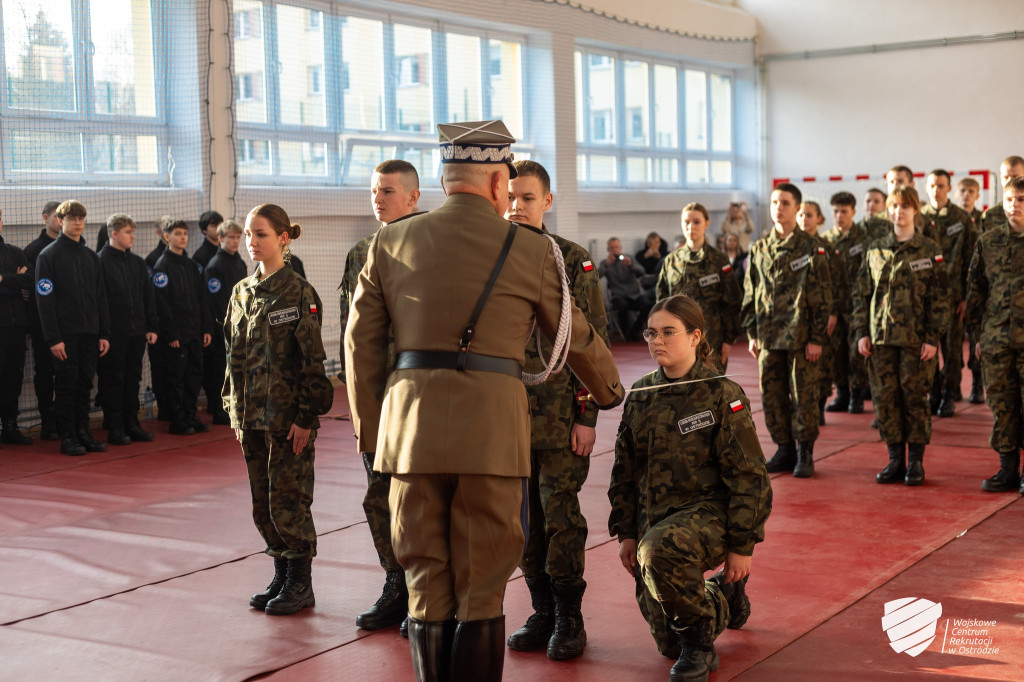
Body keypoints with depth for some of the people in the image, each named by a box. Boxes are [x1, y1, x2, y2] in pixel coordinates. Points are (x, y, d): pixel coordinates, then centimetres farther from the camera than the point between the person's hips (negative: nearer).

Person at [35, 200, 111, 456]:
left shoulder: (91, 256, 14)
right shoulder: (48, 255, -3)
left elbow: (101, 297, 16)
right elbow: (45, 300, -9)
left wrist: (104, 334, 8)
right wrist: (53, 338, -15)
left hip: (89, 333, 5)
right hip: (65, 333, -5)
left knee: (84, 384, 8)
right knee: (66, 384, -2)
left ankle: (83, 433, 15)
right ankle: (67, 437, 4)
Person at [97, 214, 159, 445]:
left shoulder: (137, 262, 13)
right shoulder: (100, 261, -7)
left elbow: (149, 296, 16)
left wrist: (152, 327, 10)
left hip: (137, 332, 6)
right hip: (114, 333, -6)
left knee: (133, 380, 11)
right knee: (113, 381, 0)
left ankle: (132, 425, 18)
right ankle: (114, 429, 6)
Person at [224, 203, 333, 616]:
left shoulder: (298, 292, -9)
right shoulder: (242, 292, 10)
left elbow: (312, 358, -11)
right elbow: (234, 355, 15)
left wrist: (306, 416, -14)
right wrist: (235, 412, 11)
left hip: (288, 415, -6)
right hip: (252, 415, 6)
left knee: (287, 500, -2)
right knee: (262, 504, 11)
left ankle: (301, 583, 10)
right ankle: (281, 575, 24)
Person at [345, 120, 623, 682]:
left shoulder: (390, 244, 9)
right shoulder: (531, 250, 2)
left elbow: (360, 343, 10)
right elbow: (577, 338, 13)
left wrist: (371, 433, 18)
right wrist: (609, 392, 32)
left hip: (411, 427, 3)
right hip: (491, 427, -2)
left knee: (426, 585, 12)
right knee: (480, 589, 6)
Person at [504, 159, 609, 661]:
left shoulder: (573, 260, -1)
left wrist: (587, 414, -8)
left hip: (560, 411, -3)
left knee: (561, 514, -1)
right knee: (526, 515, 9)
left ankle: (569, 618, 12)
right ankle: (542, 612, 21)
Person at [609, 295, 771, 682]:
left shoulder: (721, 395, -10)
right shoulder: (640, 396, 6)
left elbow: (748, 476, -10)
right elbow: (624, 472, 13)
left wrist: (741, 546, -13)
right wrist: (625, 533, 8)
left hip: (708, 511, -6)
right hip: (654, 518, 6)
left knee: (660, 547, -40)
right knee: (668, 642, 7)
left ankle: (699, 643, -15)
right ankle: (721, 599, 40)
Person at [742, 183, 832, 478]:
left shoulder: (810, 249, -3)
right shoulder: (759, 249, 9)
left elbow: (823, 297, -4)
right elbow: (750, 294, 14)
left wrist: (817, 338, -9)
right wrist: (752, 333, 8)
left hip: (801, 337, -4)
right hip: (769, 337, 4)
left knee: (803, 397, 1)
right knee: (772, 396, 7)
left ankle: (805, 454, 12)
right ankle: (784, 451, 20)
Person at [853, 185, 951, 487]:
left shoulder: (929, 251, 0)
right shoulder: (874, 251, 9)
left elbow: (940, 297, -2)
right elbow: (862, 294, 11)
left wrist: (932, 337, -9)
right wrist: (862, 332, 3)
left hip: (917, 339, -3)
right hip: (881, 338, 3)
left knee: (915, 399, 1)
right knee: (885, 399, 3)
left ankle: (916, 462, 11)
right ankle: (895, 459, 14)